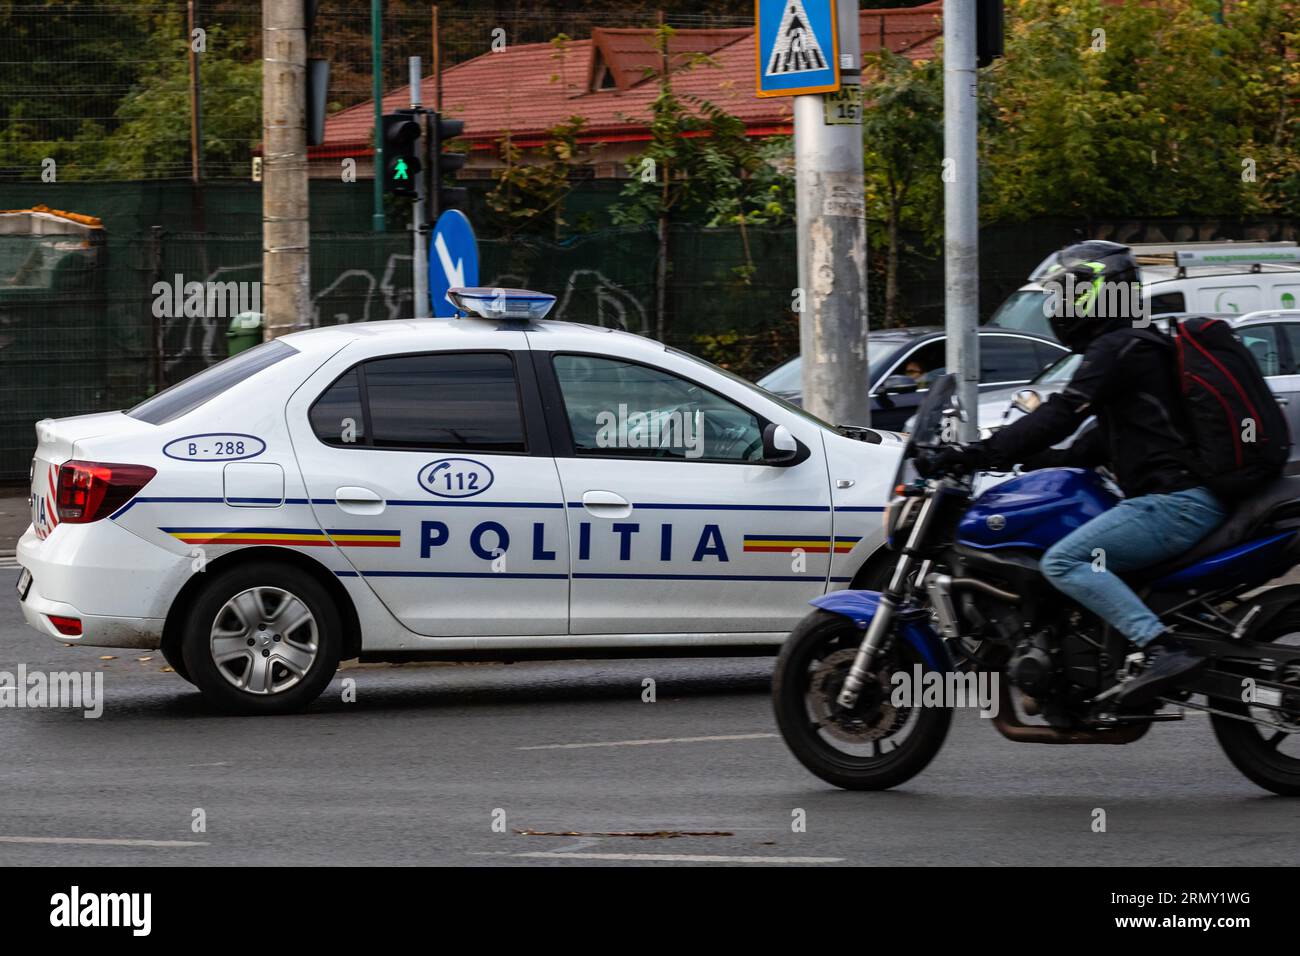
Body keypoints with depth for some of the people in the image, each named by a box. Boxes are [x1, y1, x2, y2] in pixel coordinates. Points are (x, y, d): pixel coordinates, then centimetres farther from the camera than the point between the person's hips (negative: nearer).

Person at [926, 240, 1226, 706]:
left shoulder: (1118, 348, -6)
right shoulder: (1130, 346, 26)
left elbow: (1061, 415, -16)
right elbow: (1100, 445, 30)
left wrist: (984, 452, -17)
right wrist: (1022, 459, 27)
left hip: (1176, 502, -11)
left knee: (1063, 562, -23)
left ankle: (1164, 649, -33)